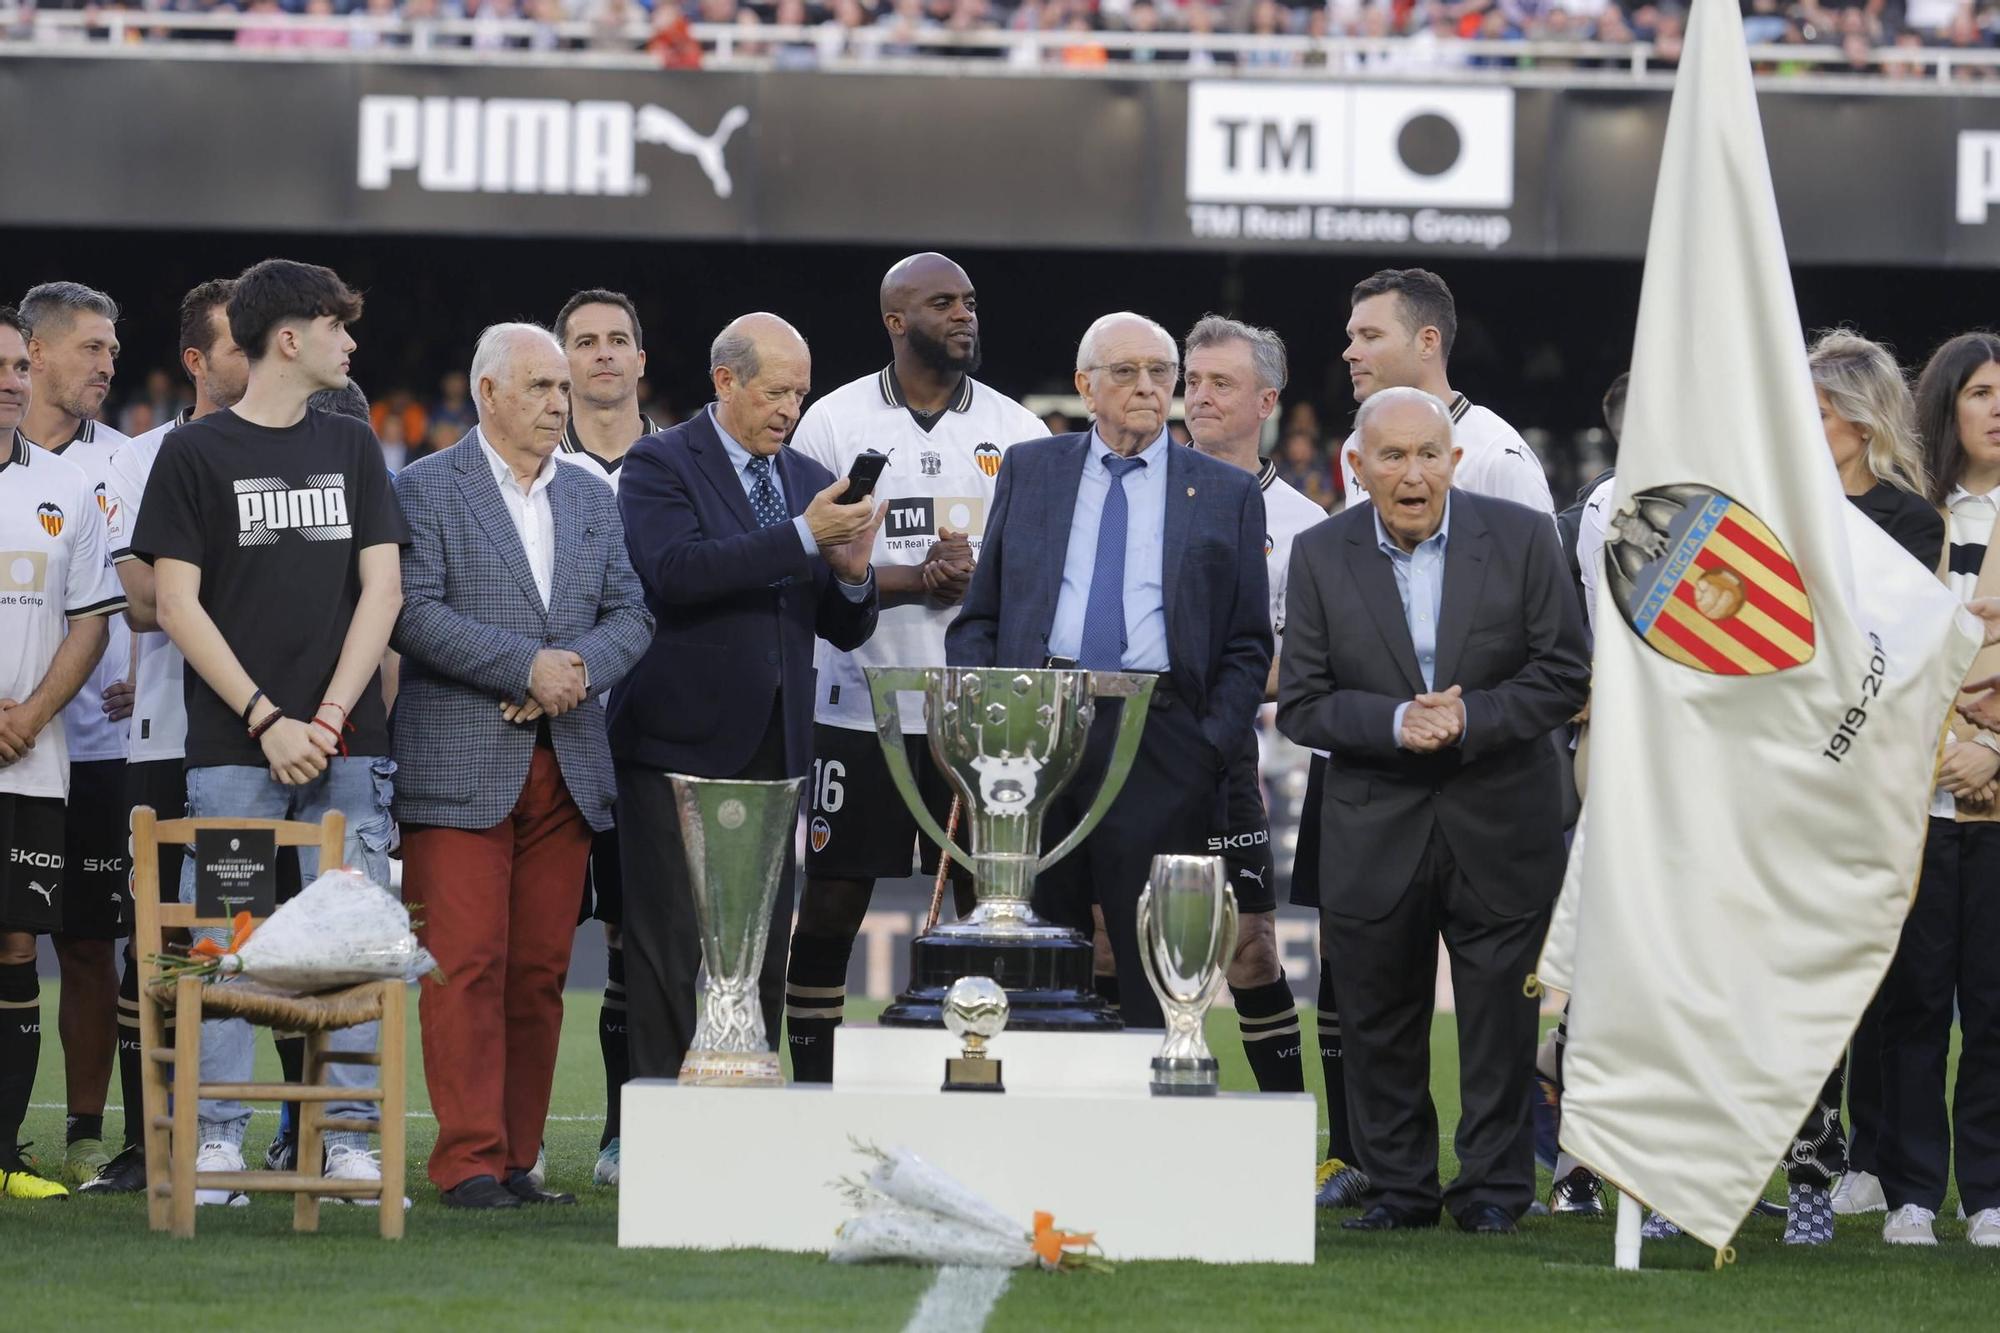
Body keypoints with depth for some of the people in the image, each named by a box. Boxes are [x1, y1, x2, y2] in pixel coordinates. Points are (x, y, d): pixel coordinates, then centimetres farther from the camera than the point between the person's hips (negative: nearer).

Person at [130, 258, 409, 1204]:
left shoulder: (351, 447, 14)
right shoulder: (195, 453, 3)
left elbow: (382, 589, 8)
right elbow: (177, 604, -1)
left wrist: (330, 716, -4)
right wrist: (266, 719, -9)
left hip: (345, 746, 3)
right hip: (232, 747, -3)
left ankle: (349, 1137, 4)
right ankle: (216, 1143, 1)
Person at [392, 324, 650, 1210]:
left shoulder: (592, 500, 17)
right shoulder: (425, 490, -1)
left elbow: (630, 614, 12)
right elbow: (414, 612, -12)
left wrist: (579, 670, -8)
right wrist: (526, 666, -16)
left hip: (566, 764, 5)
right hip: (459, 765, -5)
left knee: (541, 969, 5)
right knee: (467, 965, -8)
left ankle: (516, 1159, 9)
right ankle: (469, 1161, -6)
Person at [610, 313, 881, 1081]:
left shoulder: (808, 481, 15)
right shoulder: (661, 465, -3)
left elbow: (846, 630, 15)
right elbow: (675, 570, -21)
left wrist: (853, 572, -9)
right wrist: (802, 538, -24)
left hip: (773, 751, 6)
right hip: (683, 748, -6)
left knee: (764, 953, 5)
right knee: (674, 953, -4)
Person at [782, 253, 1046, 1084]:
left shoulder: (1017, 431, 9)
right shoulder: (834, 422, 2)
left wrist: (986, 579, -13)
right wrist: (912, 580, -16)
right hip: (857, 705, -2)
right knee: (830, 906, 0)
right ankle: (812, 1088, 7)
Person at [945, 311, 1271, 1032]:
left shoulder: (1227, 494, 11)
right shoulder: (1028, 470, 14)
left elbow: (1248, 644, 9)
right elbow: (977, 618, 14)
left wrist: (1211, 750, -5)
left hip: (1161, 748, -1)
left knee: (1153, 971, -2)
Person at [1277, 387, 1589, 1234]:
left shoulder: (1521, 539, -3)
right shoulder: (1321, 556, -1)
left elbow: (1564, 678, -4)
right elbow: (1301, 704, -4)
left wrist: (1470, 717, -17)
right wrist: (1395, 722, -20)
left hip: (1500, 823, -1)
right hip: (1374, 832, 1)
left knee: (1499, 1009, 4)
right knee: (1378, 1013, 6)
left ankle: (1494, 1186, 14)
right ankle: (1398, 1186, 17)